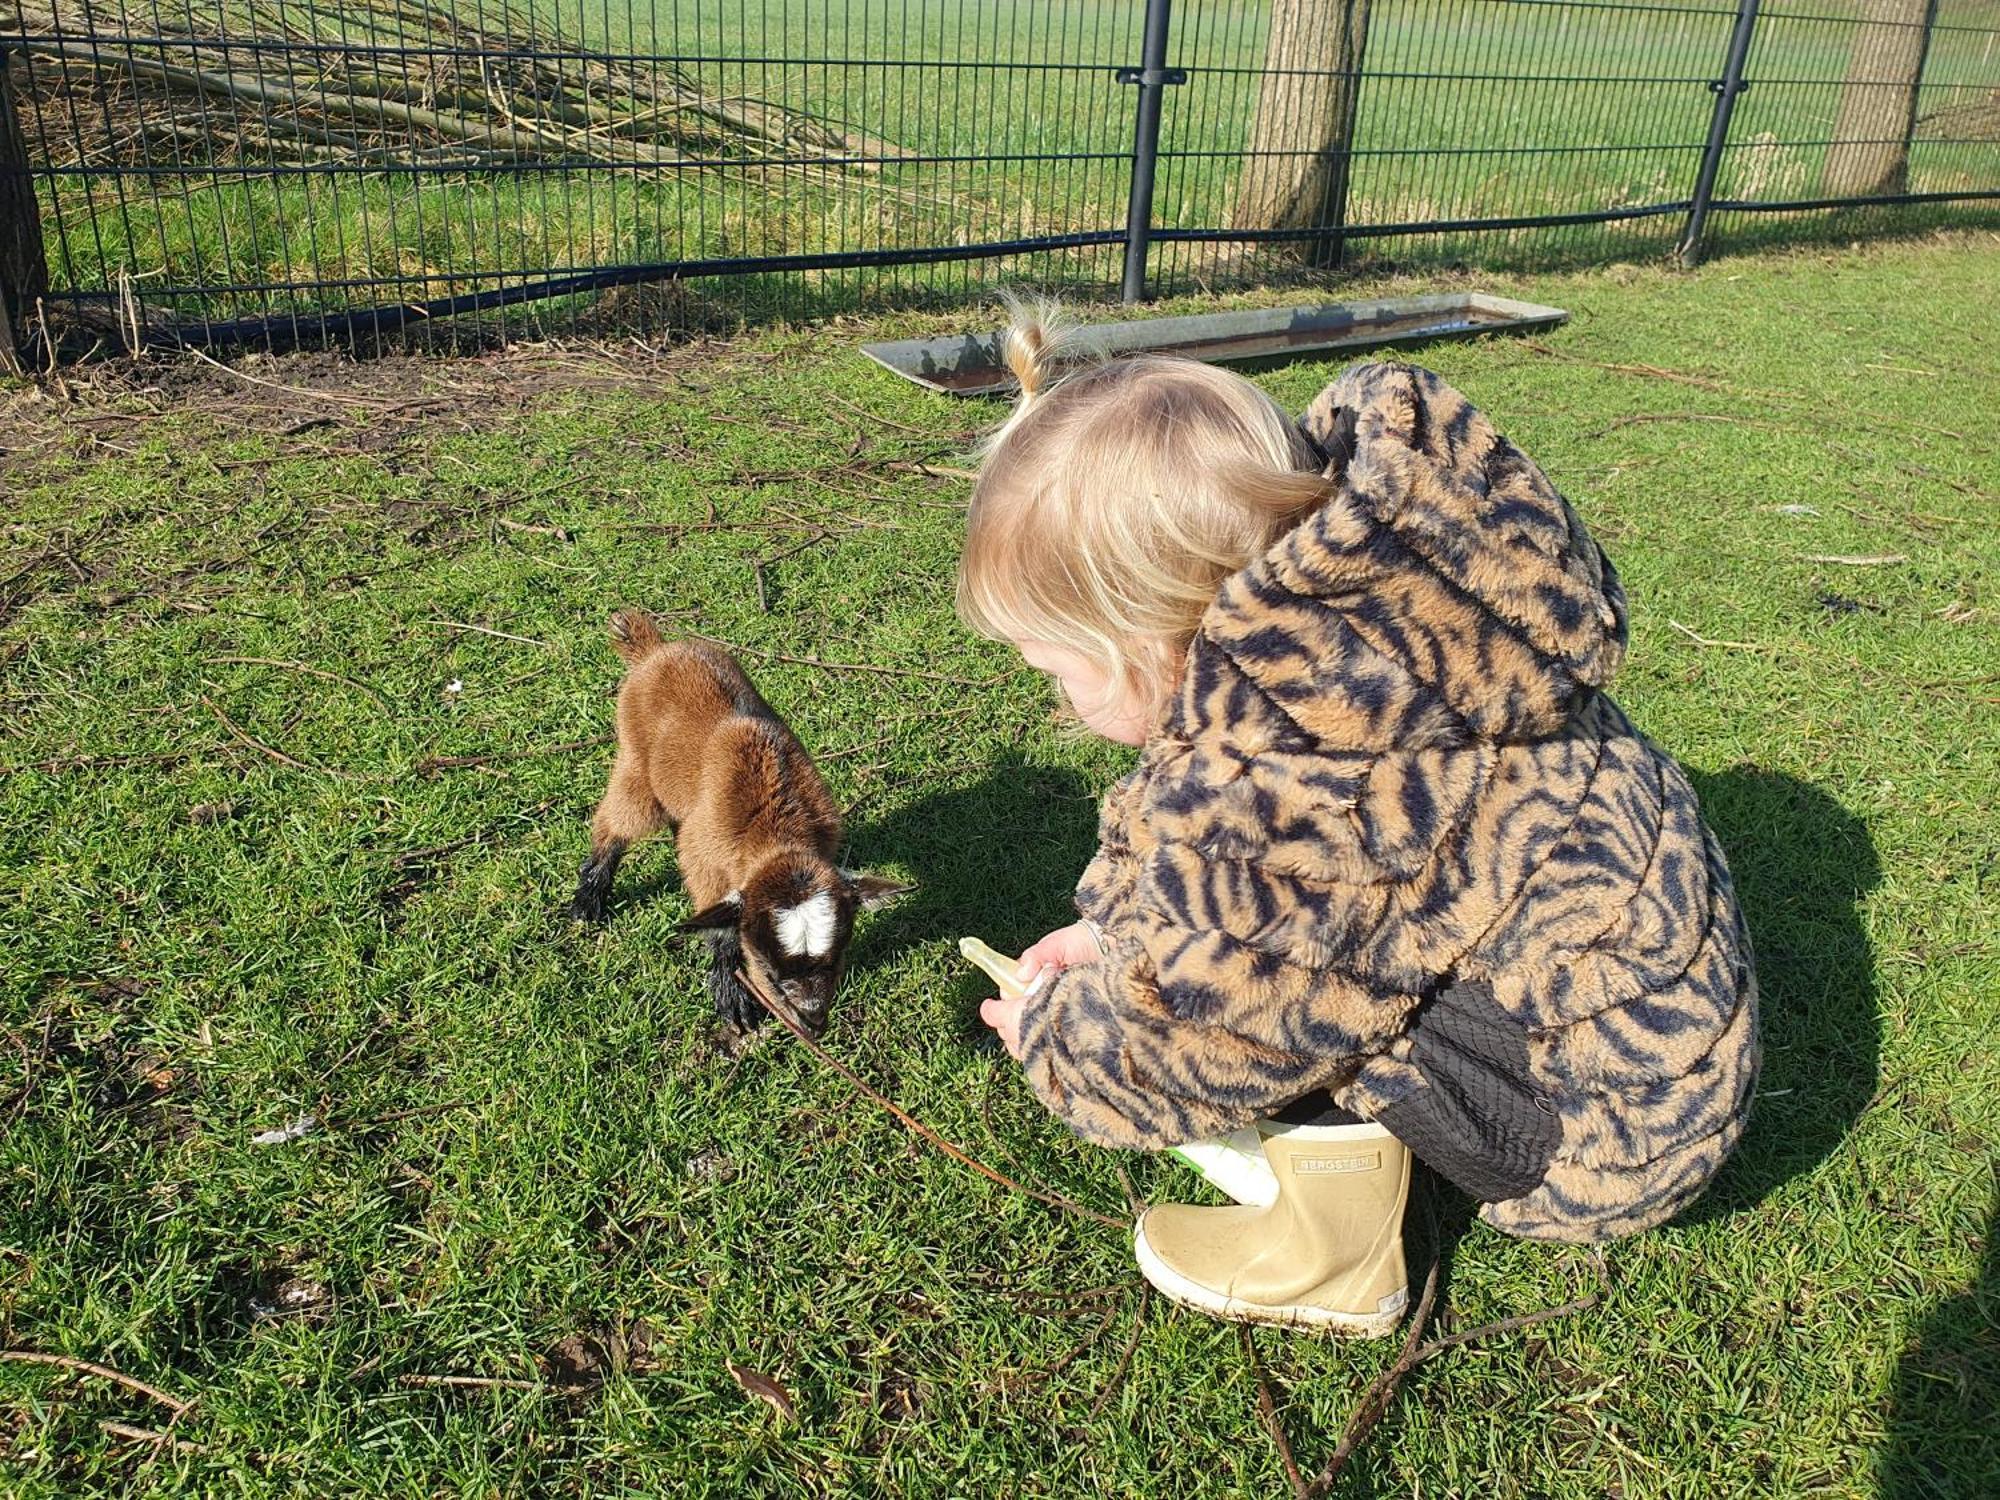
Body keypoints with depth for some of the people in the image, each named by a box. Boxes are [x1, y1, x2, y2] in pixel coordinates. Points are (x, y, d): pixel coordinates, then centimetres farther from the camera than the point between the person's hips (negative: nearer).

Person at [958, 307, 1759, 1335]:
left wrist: (1053, 1040, 0)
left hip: (1613, 1122, -8)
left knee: (1286, 965, -17)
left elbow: (1192, 1038, -17)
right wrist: (1113, 930, 6)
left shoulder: (1274, 790, -34)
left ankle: (1335, 1260, -1)